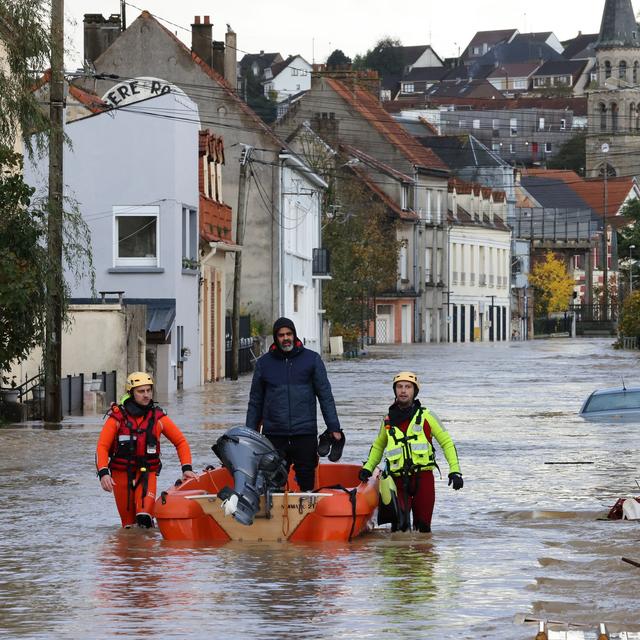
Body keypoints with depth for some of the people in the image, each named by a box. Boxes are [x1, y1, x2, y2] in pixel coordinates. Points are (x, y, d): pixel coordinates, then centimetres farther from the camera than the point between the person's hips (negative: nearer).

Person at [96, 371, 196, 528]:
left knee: (144, 514, -27)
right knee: (128, 521, 5)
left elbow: (180, 441, 6)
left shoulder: (158, 417, 0)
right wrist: (103, 473, -24)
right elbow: (102, 446, -10)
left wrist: (187, 468, -7)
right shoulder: (118, 417, -6)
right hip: (121, 474, 0)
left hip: (147, 473, 0)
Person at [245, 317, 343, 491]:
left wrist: (334, 428, -2)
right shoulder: (264, 363, 9)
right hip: (274, 435, 1)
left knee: (307, 481, 1)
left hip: (305, 433, -1)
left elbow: (325, 396, 5)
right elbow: (255, 401, 14)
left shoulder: (312, 359, 5)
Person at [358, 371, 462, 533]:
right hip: (399, 480, 1)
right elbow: (378, 446, 27)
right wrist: (368, 467, 13)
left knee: (423, 525, 1)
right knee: (400, 524, -17)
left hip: (423, 478, -1)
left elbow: (446, 442, 8)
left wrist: (455, 471, -1)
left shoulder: (426, 416, 4)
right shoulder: (388, 420, 11)